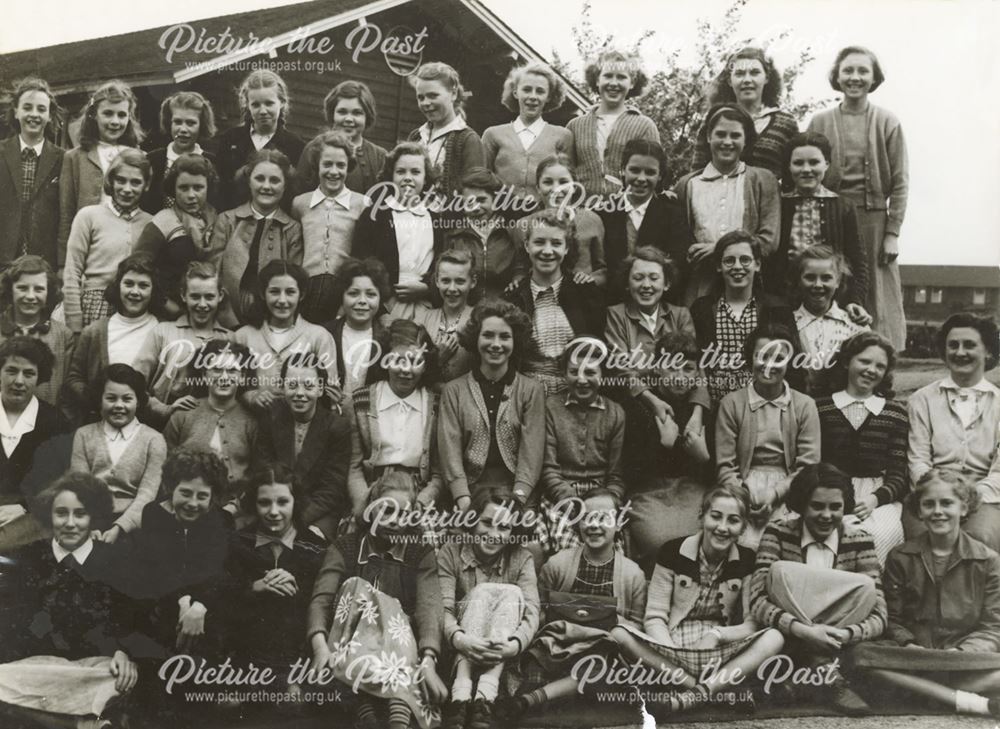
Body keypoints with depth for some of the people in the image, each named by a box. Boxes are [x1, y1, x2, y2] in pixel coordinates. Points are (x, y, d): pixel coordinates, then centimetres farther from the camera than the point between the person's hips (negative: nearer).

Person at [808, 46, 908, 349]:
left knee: (877, 304, 1)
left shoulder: (887, 123, 4)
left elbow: (900, 183, 1)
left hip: (875, 222, 0)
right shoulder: (820, 122, 5)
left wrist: (893, 232, -6)